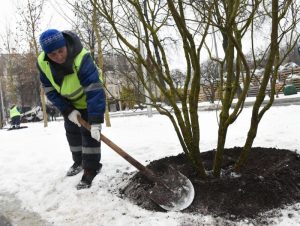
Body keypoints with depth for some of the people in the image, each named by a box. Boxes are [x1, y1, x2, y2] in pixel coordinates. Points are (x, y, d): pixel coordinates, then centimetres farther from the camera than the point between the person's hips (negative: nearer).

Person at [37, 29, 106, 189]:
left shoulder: (81, 58, -40)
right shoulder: (42, 63, -23)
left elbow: (94, 91, -45)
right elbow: (50, 90, -13)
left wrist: (96, 122, -49)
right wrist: (67, 110, -21)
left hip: (89, 100, -5)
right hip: (68, 101, 6)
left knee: (89, 132, -12)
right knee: (72, 132, 14)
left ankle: (91, 168, -2)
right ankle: (79, 162, 33)